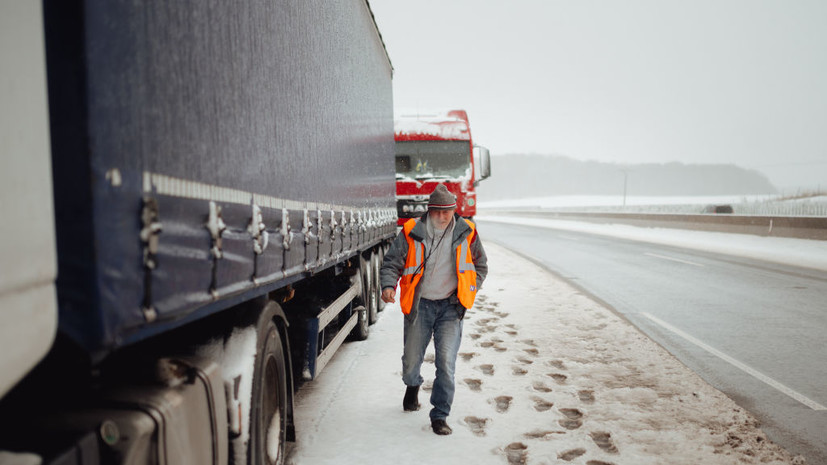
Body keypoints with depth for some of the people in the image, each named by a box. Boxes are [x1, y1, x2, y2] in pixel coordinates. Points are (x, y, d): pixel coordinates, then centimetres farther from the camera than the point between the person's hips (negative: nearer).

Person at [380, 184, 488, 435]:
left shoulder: (466, 232, -2)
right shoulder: (411, 233, -8)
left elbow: (480, 264, 13)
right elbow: (392, 262, 0)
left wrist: (469, 289, 1)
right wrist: (388, 285, -18)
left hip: (451, 306, 0)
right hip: (419, 305, 0)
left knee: (446, 361, -11)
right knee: (411, 360, 11)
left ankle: (439, 416, 2)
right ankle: (412, 386, 48)